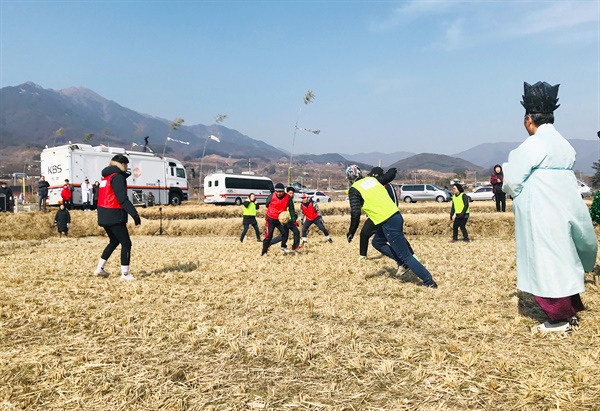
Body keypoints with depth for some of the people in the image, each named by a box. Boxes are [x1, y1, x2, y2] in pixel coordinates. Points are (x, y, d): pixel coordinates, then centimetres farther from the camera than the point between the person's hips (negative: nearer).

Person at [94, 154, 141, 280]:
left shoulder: (106, 176, 16)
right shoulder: (118, 177, -12)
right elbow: (123, 199, -21)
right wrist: (134, 214, -22)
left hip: (103, 215, 9)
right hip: (114, 216, -9)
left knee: (114, 241, 22)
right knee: (126, 243, -2)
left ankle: (99, 269, 24)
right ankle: (125, 274, 0)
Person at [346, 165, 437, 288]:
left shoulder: (354, 190, -5)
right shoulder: (372, 179, 13)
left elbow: (355, 213, -14)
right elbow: (391, 173, 22)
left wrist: (351, 232, -3)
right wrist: (392, 171, 46)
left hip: (387, 223, -8)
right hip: (395, 216, 8)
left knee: (405, 256, 1)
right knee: (377, 242, 27)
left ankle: (429, 281, 6)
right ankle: (402, 262, 21)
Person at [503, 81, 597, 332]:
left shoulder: (533, 144, -14)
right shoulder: (564, 144, 12)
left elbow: (511, 181, -12)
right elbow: (558, 178, 17)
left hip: (541, 214, -8)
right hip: (564, 210, 9)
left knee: (546, 264, 1)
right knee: (564, 260, 17)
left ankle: (560, 319, 9)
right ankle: (571, 310, 27)